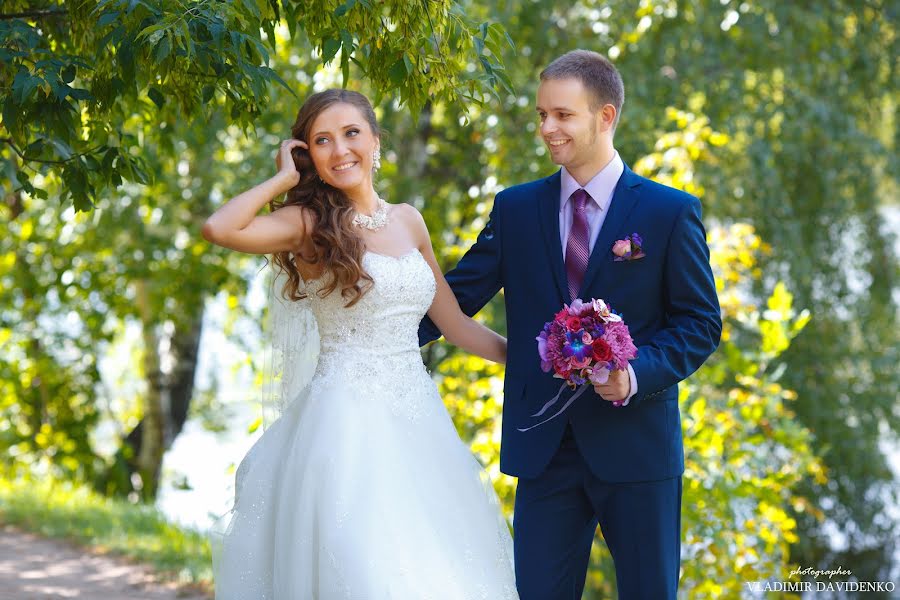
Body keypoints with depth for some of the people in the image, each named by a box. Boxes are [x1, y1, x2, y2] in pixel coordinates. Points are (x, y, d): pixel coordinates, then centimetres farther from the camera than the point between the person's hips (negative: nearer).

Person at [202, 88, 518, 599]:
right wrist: (286, 178, -8)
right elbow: (219, 228, -22)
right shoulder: (309, 223, -2)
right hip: (348, 420, -5)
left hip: (417, 420, 5)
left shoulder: (408, 221, 12)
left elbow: (455, 324, 18)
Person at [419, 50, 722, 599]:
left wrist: (636, 375, -19)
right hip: (543, 446, 2)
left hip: (635, 445, -2)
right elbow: (457, 295, 5)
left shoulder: (670, 212, -3)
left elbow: (700, 323, -3)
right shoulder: (515, 208, 7)